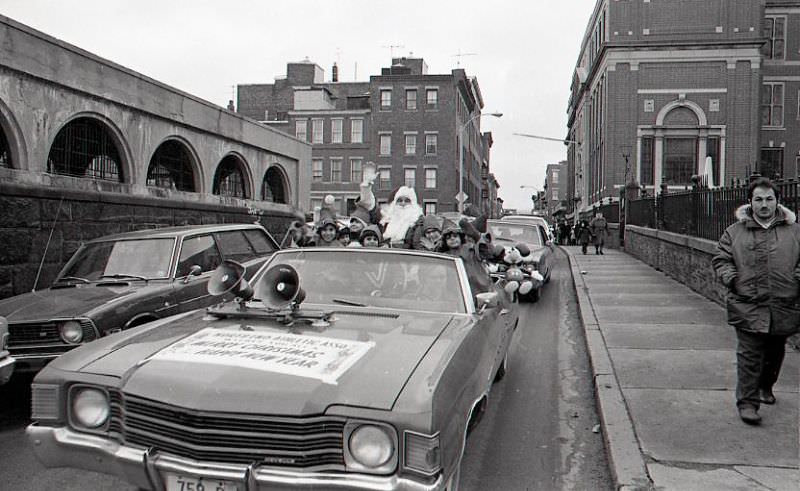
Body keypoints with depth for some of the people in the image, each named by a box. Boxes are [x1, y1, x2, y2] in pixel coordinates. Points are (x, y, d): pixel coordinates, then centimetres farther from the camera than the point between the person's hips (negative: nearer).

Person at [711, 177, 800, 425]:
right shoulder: (735, 232, 4)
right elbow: (720, 259, 8)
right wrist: (730, 277, -9)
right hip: (747, 305, -2)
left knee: (775, 352, 19)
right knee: (749, 354, -5)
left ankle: (765, 386, 43)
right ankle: (747, 402, 1)